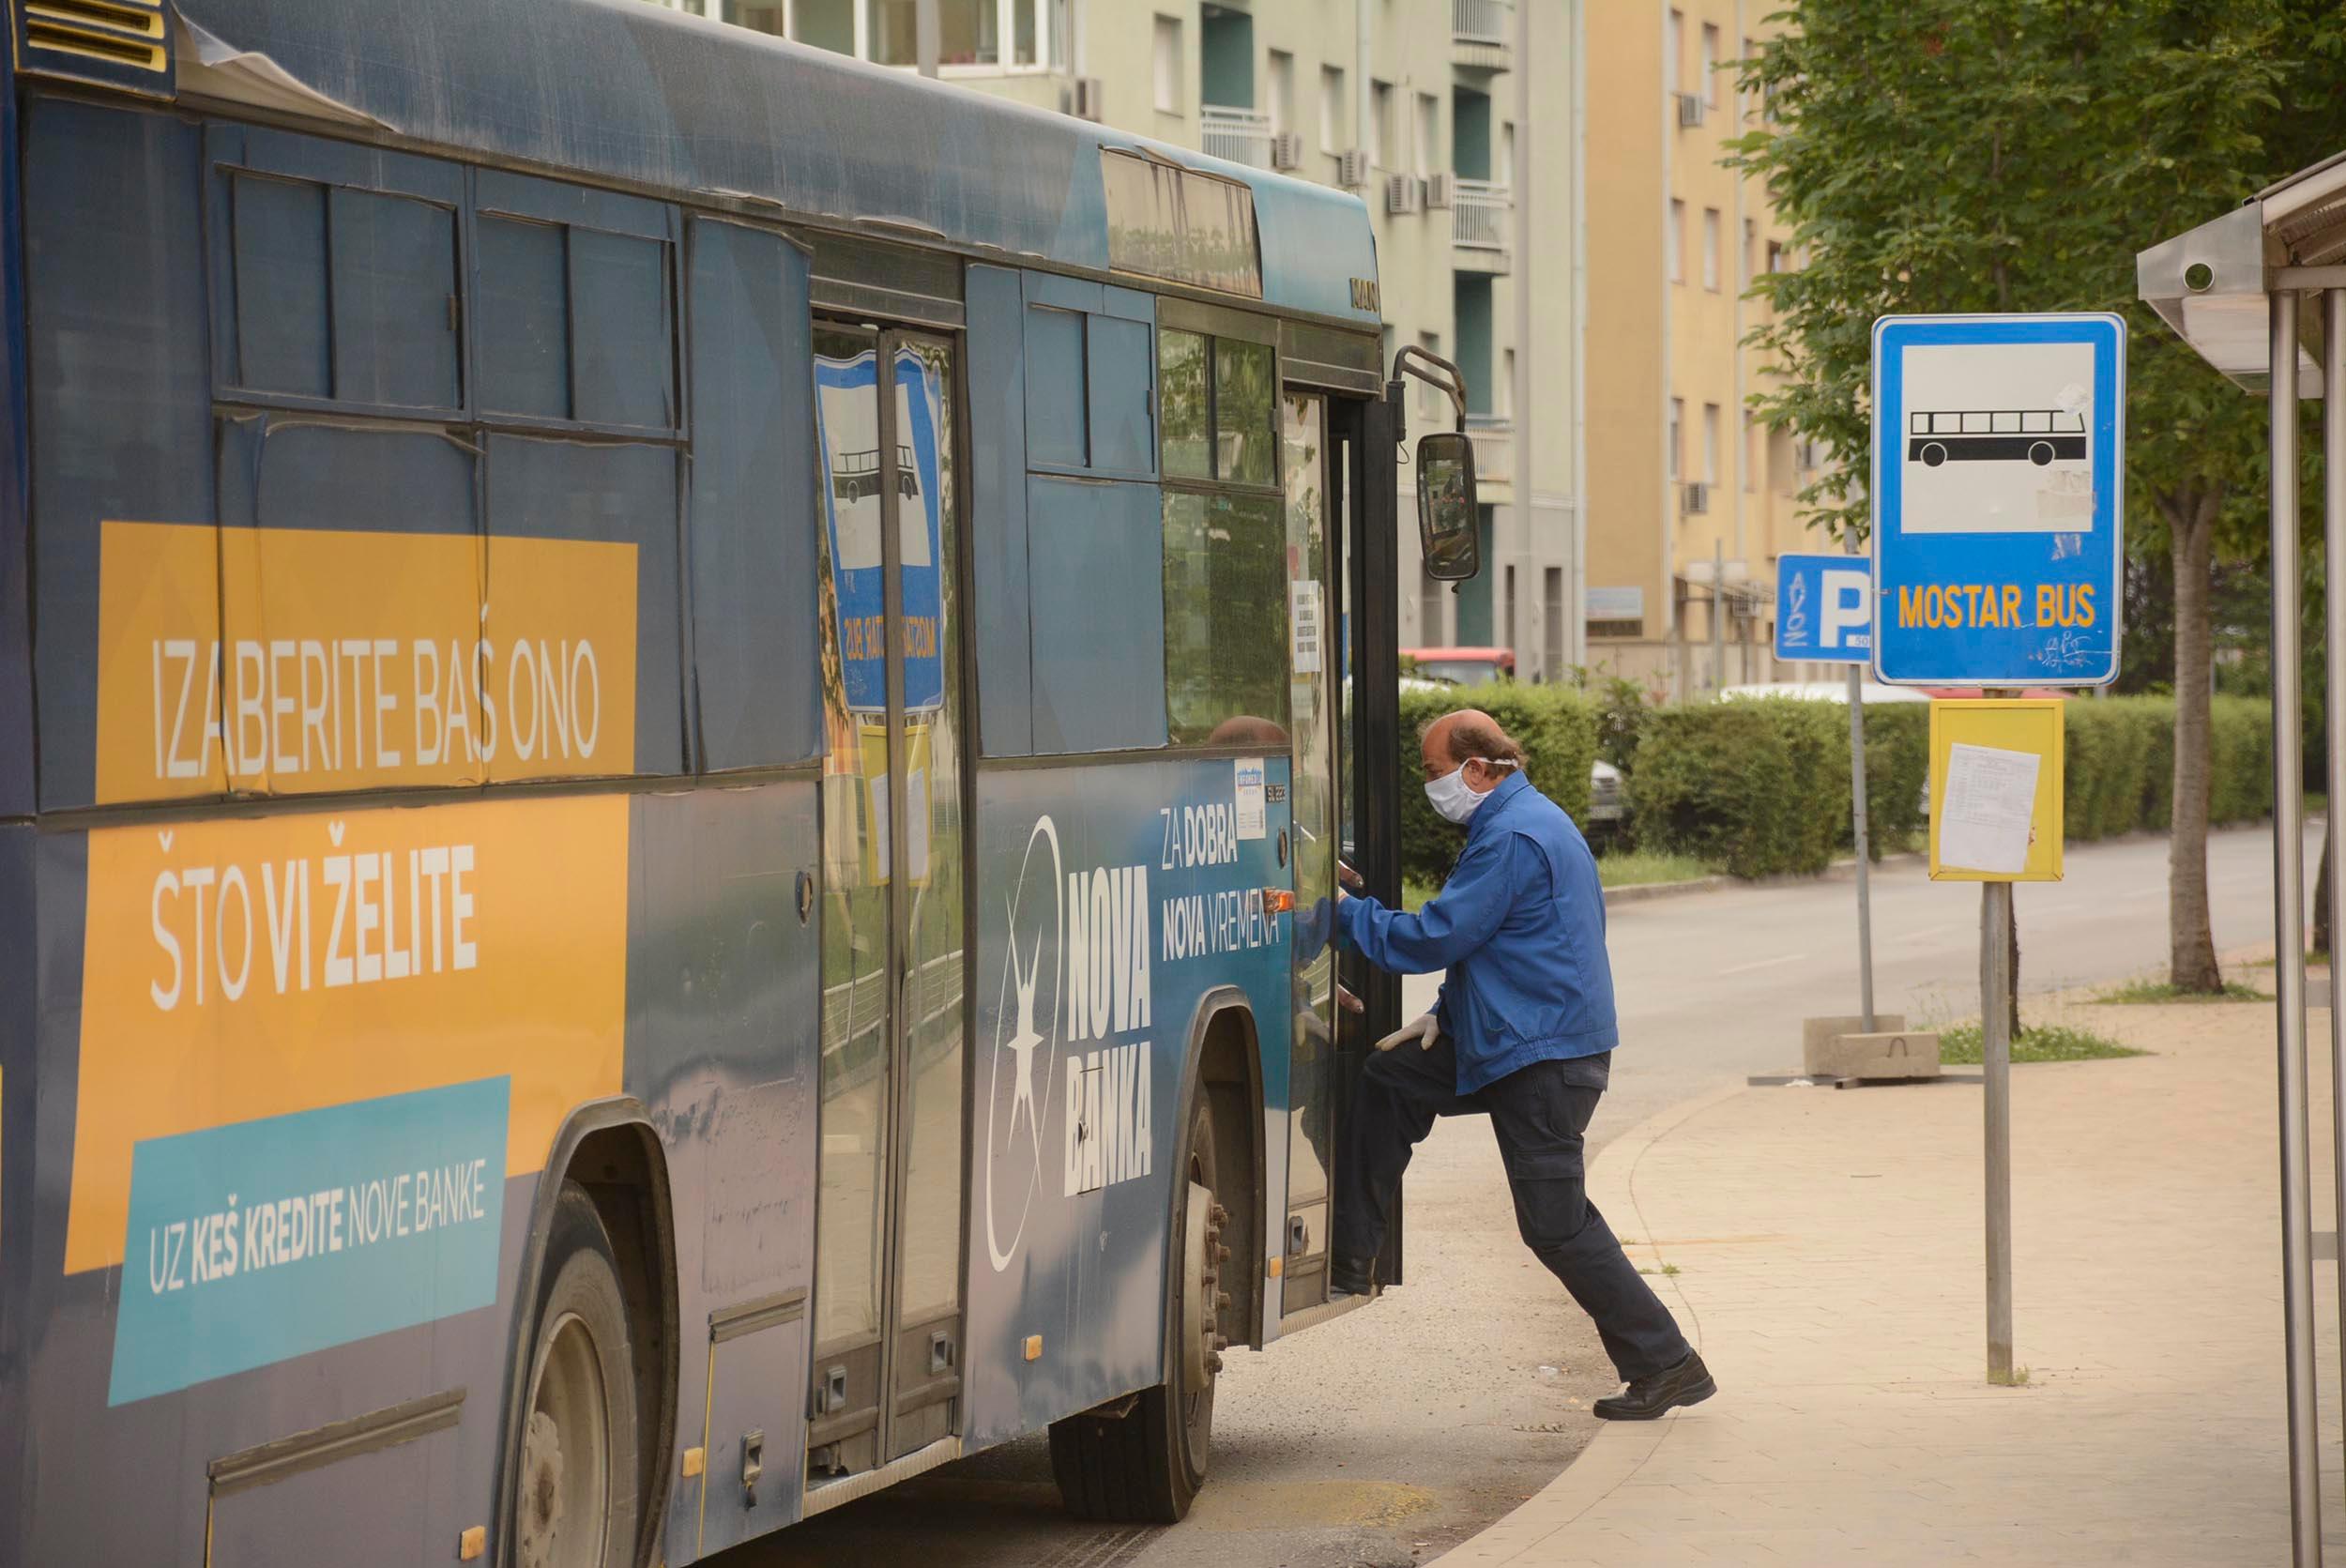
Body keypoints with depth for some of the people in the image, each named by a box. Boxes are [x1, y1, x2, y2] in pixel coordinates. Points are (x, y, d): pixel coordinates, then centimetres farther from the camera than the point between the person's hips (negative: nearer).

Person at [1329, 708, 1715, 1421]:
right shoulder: (1533, 821, 15)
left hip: (1544, 1058, -11)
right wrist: (1446, 1013, 14)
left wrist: (1348, 913, -6)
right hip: (1510, 1043, 11)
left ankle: (1667, 1366, -1)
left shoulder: (1512, 839, -20)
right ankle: (1348, 1259, 17)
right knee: (1386, 1082, 13)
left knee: (1556, 1222, -5)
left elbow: (1437, 936, -19)